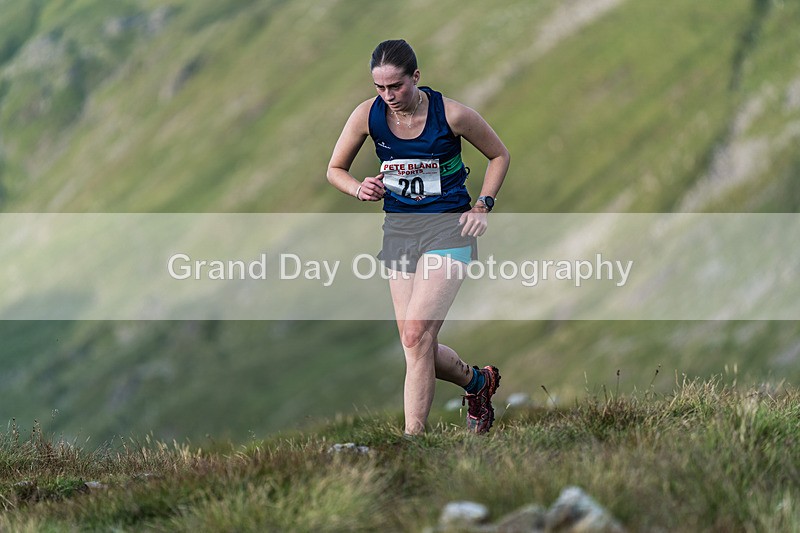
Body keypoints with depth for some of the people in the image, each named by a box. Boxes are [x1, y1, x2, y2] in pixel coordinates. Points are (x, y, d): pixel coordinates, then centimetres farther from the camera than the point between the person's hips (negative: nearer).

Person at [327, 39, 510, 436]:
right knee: (417, 345, 4)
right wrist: (360, 189, -12)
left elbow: (499, 155, 6)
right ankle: (478, 381, 34)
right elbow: (335, 169, 9)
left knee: (416, 333, -20)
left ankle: (412, 438, -16)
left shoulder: (452, 115, -11)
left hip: (448, 227, -5)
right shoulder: (368, 114, -5)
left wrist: (483, 206, -4)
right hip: (399, 228, 5)